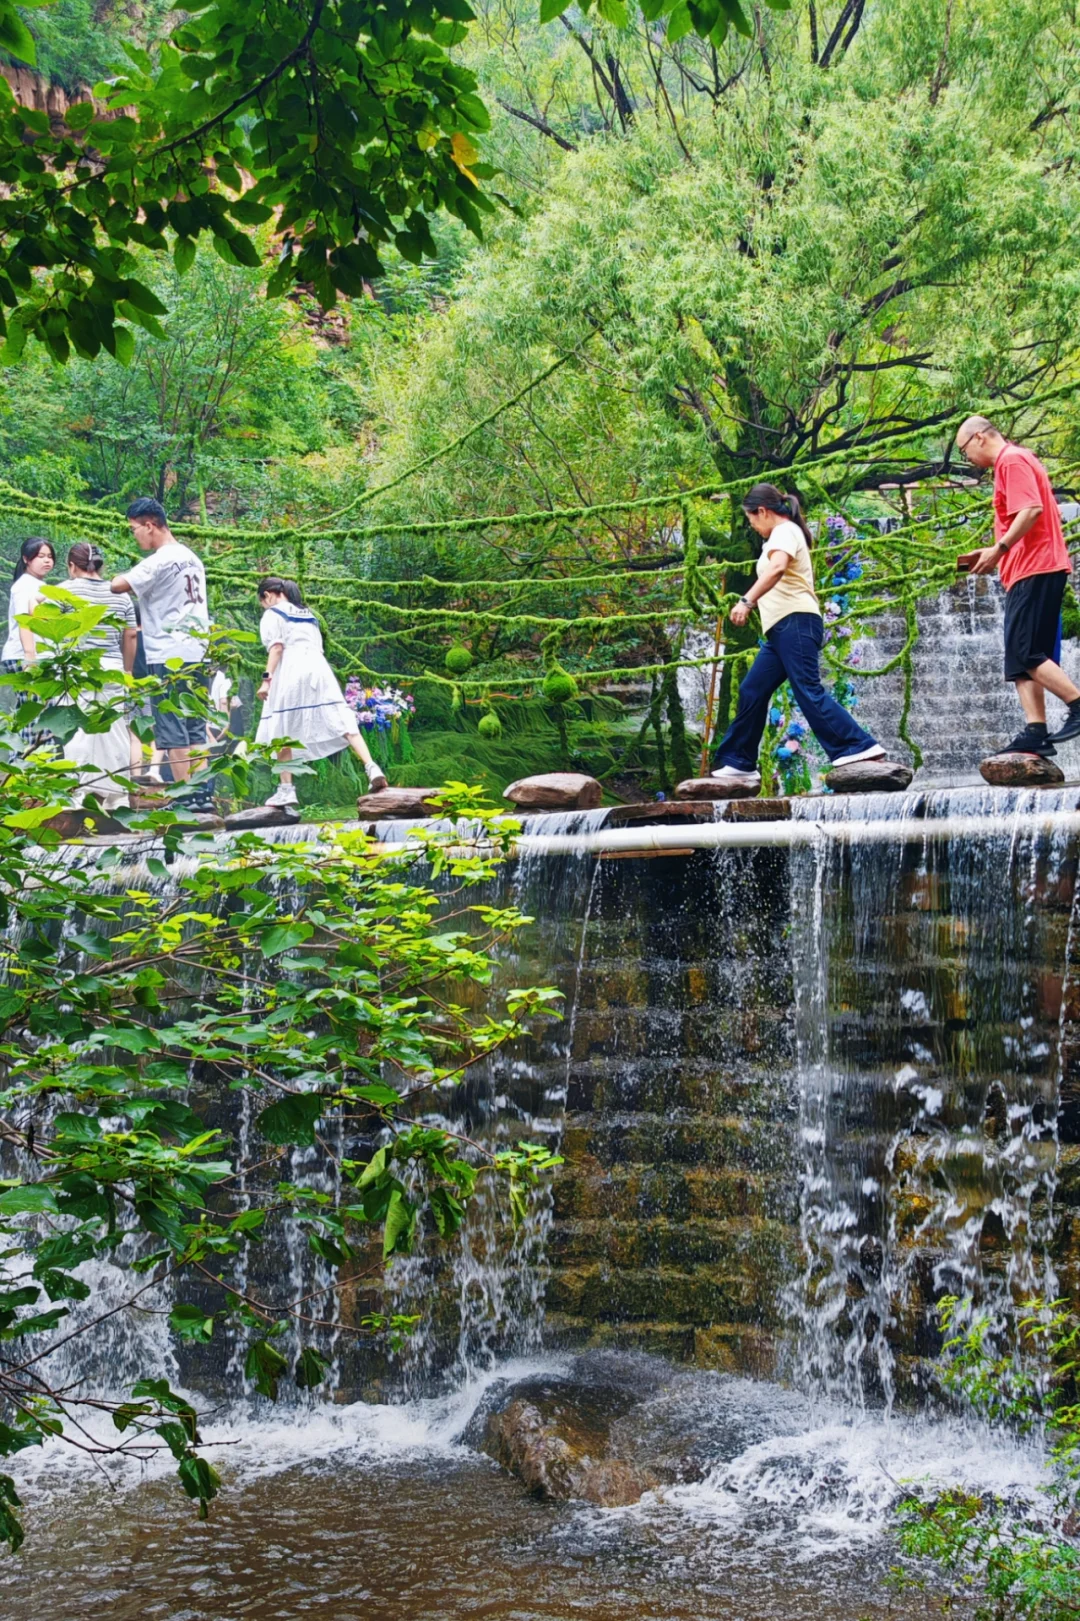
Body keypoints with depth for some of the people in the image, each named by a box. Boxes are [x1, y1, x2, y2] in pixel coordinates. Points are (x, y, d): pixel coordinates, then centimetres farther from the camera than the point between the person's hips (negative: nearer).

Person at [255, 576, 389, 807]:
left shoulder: (272, 615, 7)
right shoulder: (308, 615, 28)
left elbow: (276, 647, -7)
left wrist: (267, 678, -13)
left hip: (291, 672, -5)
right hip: (319, 668, 6)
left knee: (282, 732, 2)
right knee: (342, 722, -4)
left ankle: (286, 789, -2)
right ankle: (371, 766, -21)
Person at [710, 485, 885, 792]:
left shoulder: (784, 531, -5)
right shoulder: (788, 534, 27)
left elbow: (777, 567, -27)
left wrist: (747, 601, -35)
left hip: (795, 622, -11)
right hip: (784, 628, 11)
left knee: (808, 691, -18)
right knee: (752, 693, 8)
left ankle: (860, 749, -24)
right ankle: (739, 765, 12)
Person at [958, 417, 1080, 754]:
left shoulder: (1012, 460, -9)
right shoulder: (1013, 462, 22)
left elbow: (1032, 509, -22)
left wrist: (999, 549, -19)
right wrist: (998, 554, 15)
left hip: (1034, 569, -10)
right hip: (1030, 570, 10)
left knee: (1024, 652, -14)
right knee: (1021, 654, 4)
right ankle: (1035, 732, -3)